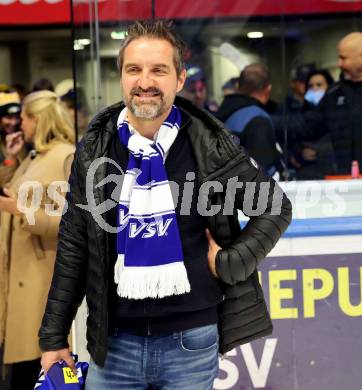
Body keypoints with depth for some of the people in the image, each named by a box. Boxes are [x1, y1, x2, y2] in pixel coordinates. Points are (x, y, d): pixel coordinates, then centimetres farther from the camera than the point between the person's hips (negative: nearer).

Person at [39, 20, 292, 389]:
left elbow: (274, 208, 5)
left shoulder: (209, 146, -5)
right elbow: (73, 247, 4)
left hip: (192, 341, -1)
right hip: (114, 343, 2)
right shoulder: (95, 150, 0)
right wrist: (54, 335, 5)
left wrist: (230, 263, -6)